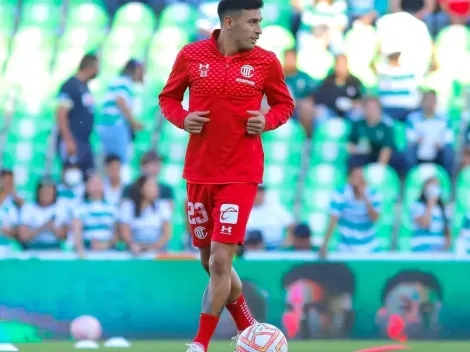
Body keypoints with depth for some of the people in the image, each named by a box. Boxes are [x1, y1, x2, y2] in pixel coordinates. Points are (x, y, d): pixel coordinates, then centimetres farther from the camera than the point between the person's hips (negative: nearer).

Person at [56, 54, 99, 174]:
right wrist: (68, 140, -23)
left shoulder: (85, 86, 15)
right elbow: (61, 114, -18)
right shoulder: (70, 86, -11)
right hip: (73, 141, -9)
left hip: (85, 142, 9)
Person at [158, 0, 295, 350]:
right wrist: (182, 119, -10)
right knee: (211, 262, 12)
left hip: (241, 175, -3)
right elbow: (169, 97, 11)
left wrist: (268, 121, -10)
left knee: (220, 262, -12)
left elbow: (284, 104, 10)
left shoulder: (265, 62, -3)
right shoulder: (192, 55, -2)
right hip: (199, 173, 3)